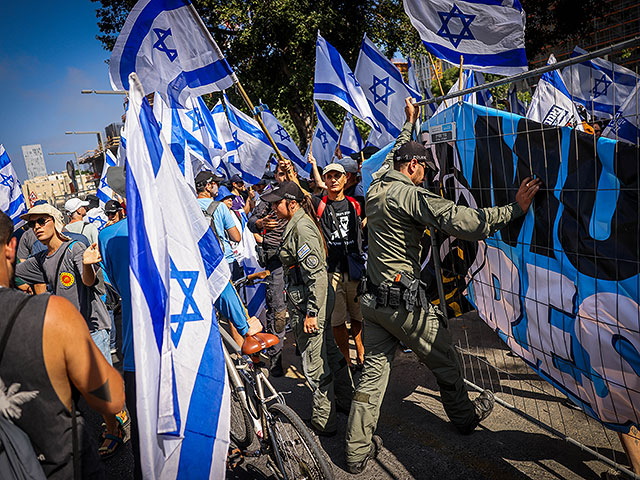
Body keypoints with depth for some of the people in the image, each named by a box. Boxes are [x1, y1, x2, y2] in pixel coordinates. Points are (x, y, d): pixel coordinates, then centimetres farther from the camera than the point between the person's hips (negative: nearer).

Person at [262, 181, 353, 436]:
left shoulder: (301, 227, -18)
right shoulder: (296, 224, 13)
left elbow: (316, 274, -23)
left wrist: (311, 312, -22)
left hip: (307, 302, -10)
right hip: (319, 300, 10)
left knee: (314, 364, 1)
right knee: (330, 352, 21)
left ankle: (323, 422, 15)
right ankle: (346, 401, 37)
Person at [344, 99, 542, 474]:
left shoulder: (376, 189, 8)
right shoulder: (411, 196, -17)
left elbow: (398, 153, 28)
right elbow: (459, 220, -28)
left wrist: (410, 122, 38)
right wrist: (514, 209, -22)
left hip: (374, 298, 8)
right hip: (405, 301, -8)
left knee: (374, 372, 12)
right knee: (444, 359, 16)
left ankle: (358, 450, 18)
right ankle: (465, 416, 40)